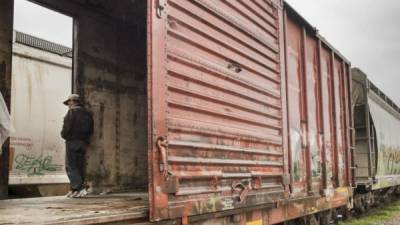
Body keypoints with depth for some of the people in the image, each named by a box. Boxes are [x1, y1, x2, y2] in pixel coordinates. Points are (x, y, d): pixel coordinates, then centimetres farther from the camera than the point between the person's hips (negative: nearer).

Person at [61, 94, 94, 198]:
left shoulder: (72, 111, -7)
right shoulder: (87, 113, 15)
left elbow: (67, 127, -15)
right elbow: (90, 130, 13)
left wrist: (64, 135, 2)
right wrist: (84, 137, 15)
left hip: (72, 141, -7)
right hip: (83, 142, 7)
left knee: (70, 166, -5)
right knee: (80, 166, 8)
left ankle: (79, 188, -17)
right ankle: (74, 189, 10)